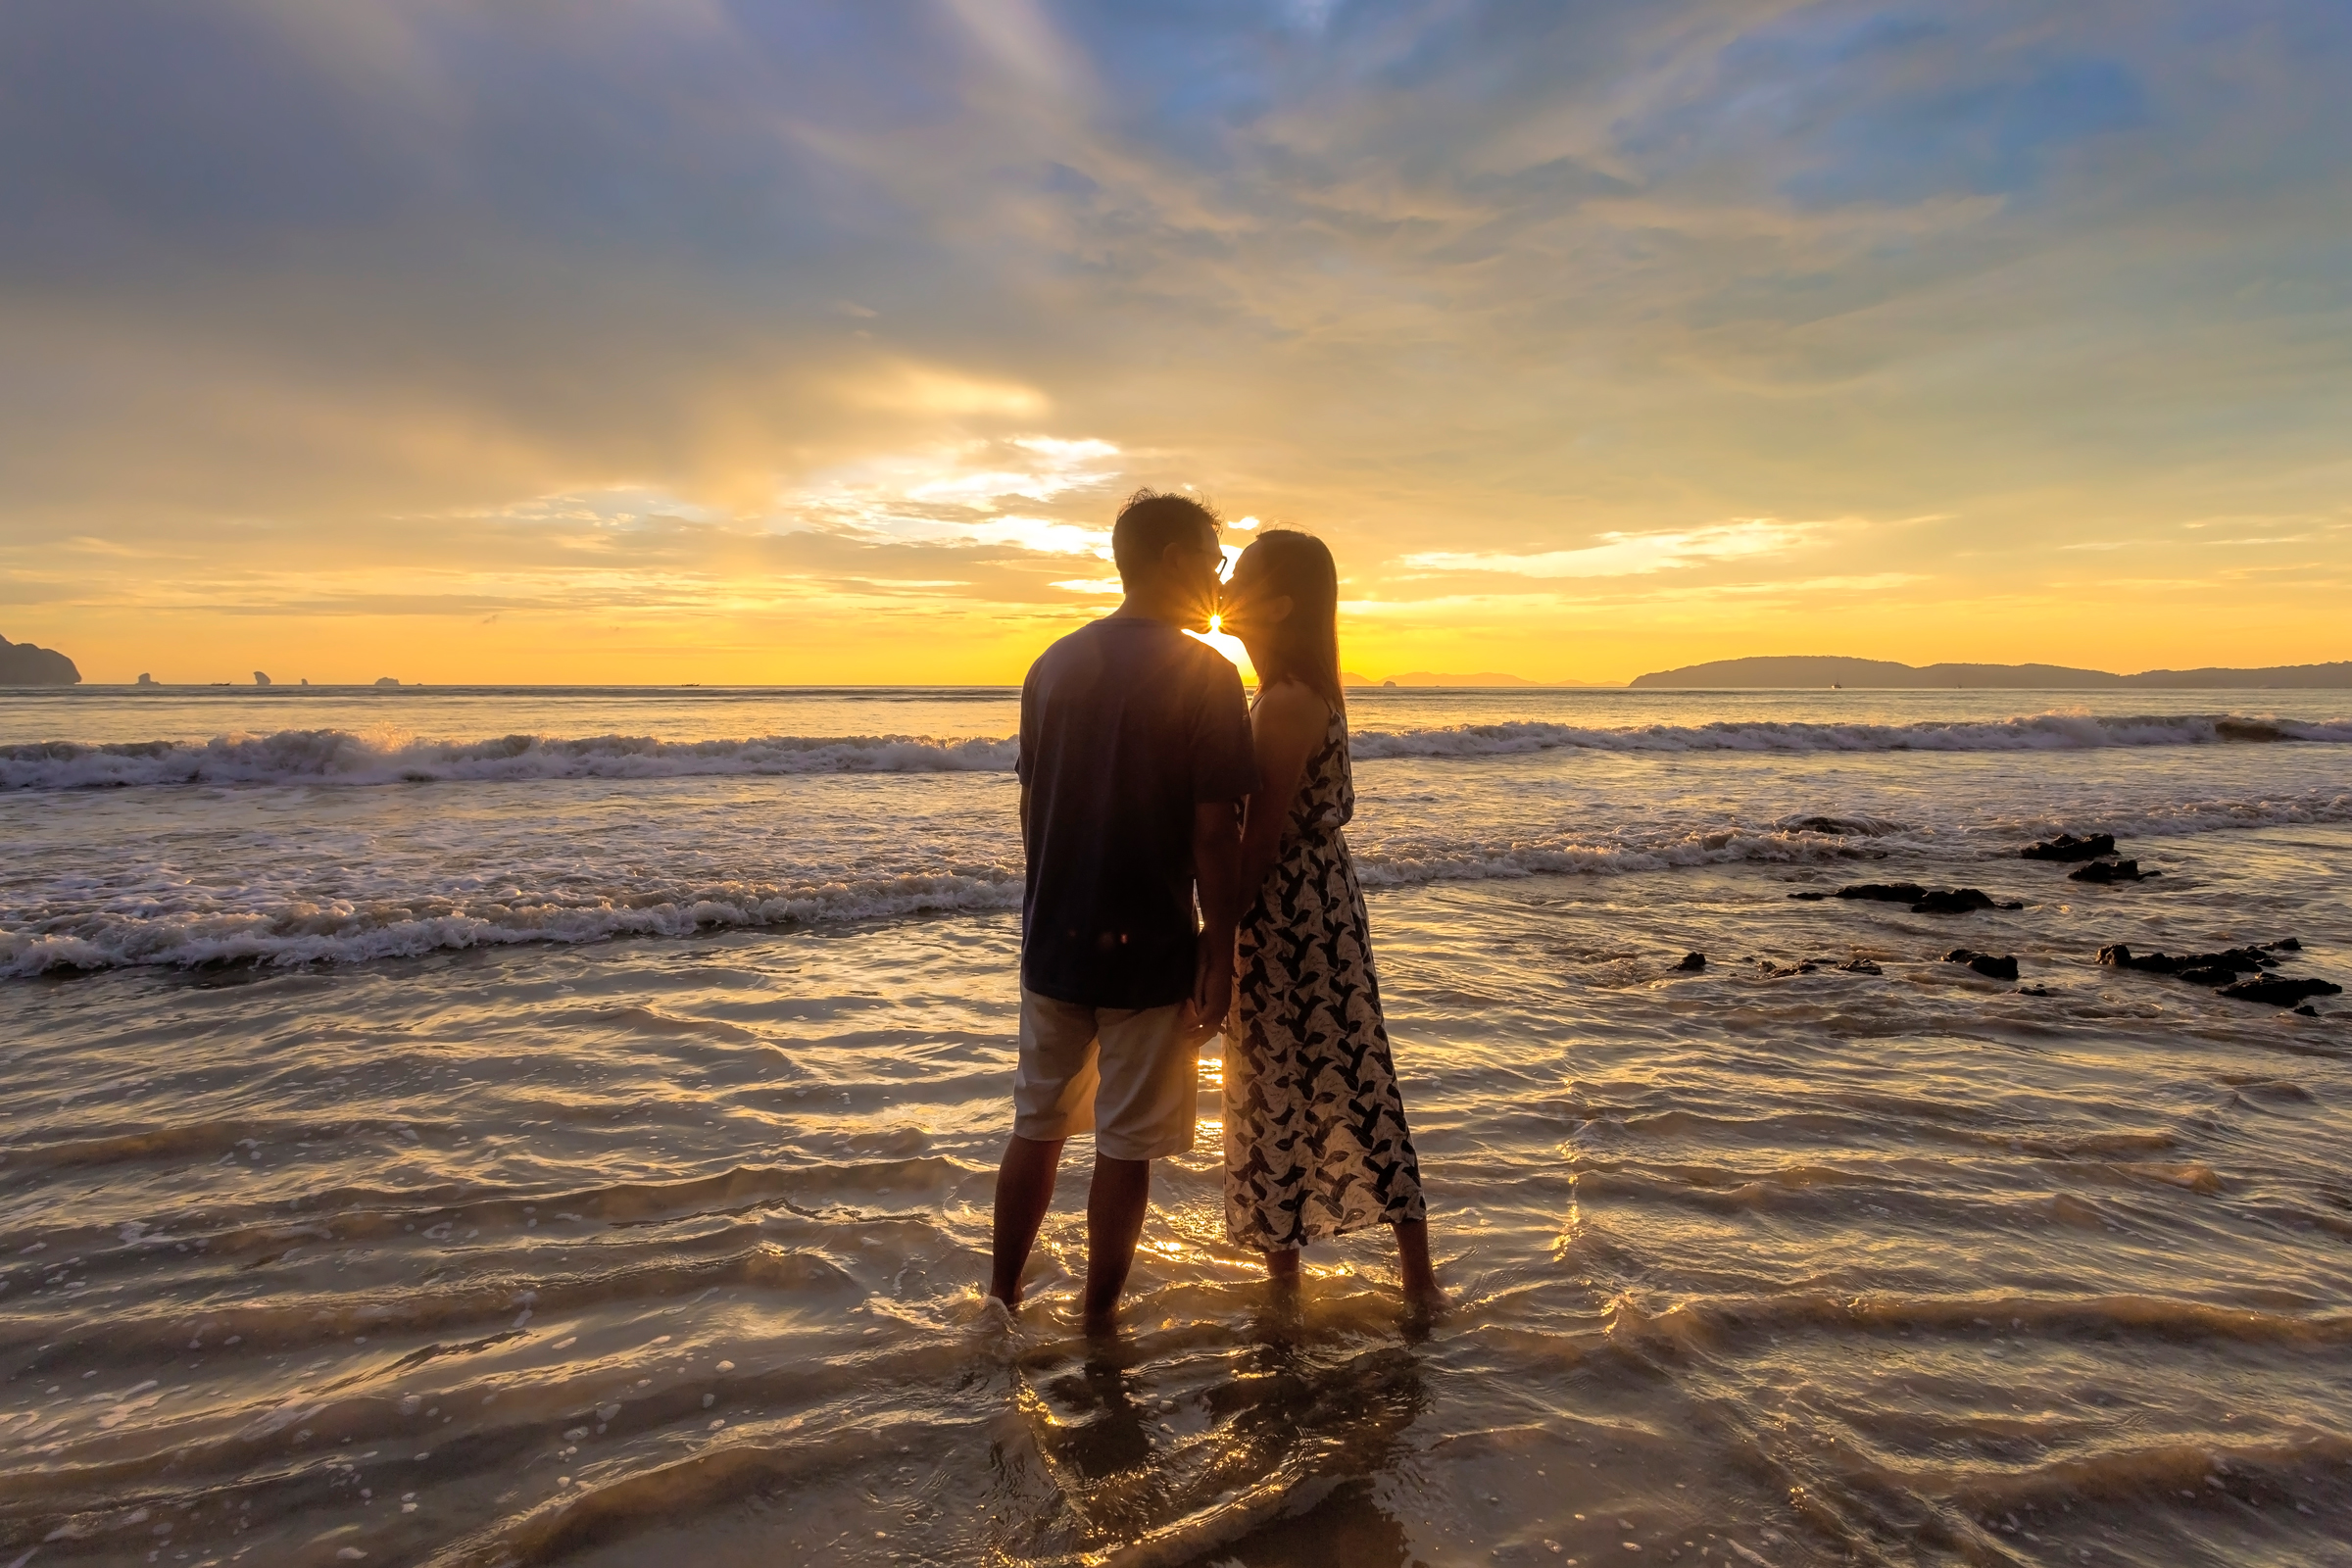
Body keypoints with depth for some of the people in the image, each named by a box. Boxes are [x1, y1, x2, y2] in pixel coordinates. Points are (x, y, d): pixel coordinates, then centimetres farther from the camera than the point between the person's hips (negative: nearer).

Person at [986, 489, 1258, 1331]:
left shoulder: (1055, 663, 6)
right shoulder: (1205, 675, -12)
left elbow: (1031, 804, 10)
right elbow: (1213, 829, -15)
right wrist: (1219, 948, -7)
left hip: (1054, 940, 6)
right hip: (1150, 952, -5)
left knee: (1037, 1127, 19)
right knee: (1126, 1147, 9)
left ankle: (1000, 1303, 30)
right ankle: (1098, 1325, 22)